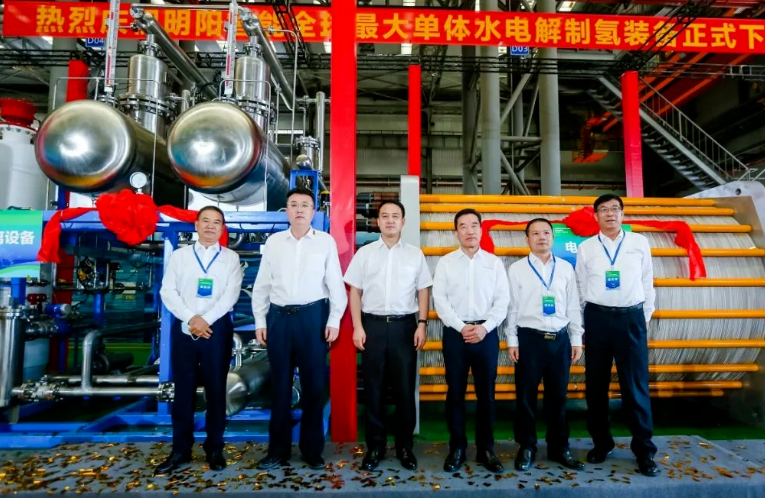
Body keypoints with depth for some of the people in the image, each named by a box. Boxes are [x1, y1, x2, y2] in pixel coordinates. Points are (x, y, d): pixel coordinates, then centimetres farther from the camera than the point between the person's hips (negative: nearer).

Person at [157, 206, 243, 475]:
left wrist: (206, 319, -14)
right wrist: (191, 318, -11)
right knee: (183, 388, 7)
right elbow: (167, 291, 1)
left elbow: (231, 294, -5)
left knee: (215, 388, 6)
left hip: (217, 327, -1)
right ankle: (181, 449, 18)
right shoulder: (180, 255, 9)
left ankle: (214, 448, 18)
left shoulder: (230, 257, 5)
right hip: (184, 326, 1)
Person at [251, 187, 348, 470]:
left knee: (313, 383, 6)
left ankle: (312, 449, 23)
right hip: (279, 316, 2)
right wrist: (260, 321, 5)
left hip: (313, 316, -2)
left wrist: (334, 320, -4)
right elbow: (261, 285, 10)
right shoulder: (273, 242, 7)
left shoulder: (326, 241, 1)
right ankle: (278, 450, 25)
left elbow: (335, 283, 1)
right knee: (280, 384, 10)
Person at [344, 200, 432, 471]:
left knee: (405, 388, 7)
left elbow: (423, 291, 7)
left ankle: (405, 446, 23)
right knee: (374, 388, 8)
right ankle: (375, 446, 22)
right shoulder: (364, 253, 5)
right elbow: (355, 292, 4)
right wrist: (358, 327, -3)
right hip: (373, 325, 0)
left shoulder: (415, 254, 6)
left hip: (404, 325, 0)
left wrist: (422, 324, -2)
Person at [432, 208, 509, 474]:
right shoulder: (445, 262, 4)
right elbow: (440, 299, -3)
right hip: (455, 333, 0)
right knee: (455, 392, 6)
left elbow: (503, 301, 1)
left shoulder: (494, 262, 6)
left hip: (486, 334, 1)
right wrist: (461, 327, -11)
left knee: (486, 393, 9)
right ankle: (457, 448, 19)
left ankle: (486, 449, 23)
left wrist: (484, 327, -11)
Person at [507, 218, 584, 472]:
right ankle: (527, 447, 23)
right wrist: (512, 341, -4)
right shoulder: (516, 269, 0)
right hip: (529, 338, -2)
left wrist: (576, 340, 6)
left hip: (560, 339, 2)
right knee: (526, 397, 7)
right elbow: (512, 307, -1)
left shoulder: (566, 268, 7)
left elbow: (573, 306, 8)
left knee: (558, 396, 13)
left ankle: (559, 448, 29)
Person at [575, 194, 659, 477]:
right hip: (597, 318, 1)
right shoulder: (585, 248, 5)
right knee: (596, 385, 9)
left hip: (632, 317, 0)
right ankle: (601, 443, 24)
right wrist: (582, 325, 7)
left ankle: (644, 449, 17)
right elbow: (580, 289, 8)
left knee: (635, 385, 2)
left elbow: (647, 282, 9)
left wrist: (645, 317, 9)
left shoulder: (639, 243, 5)